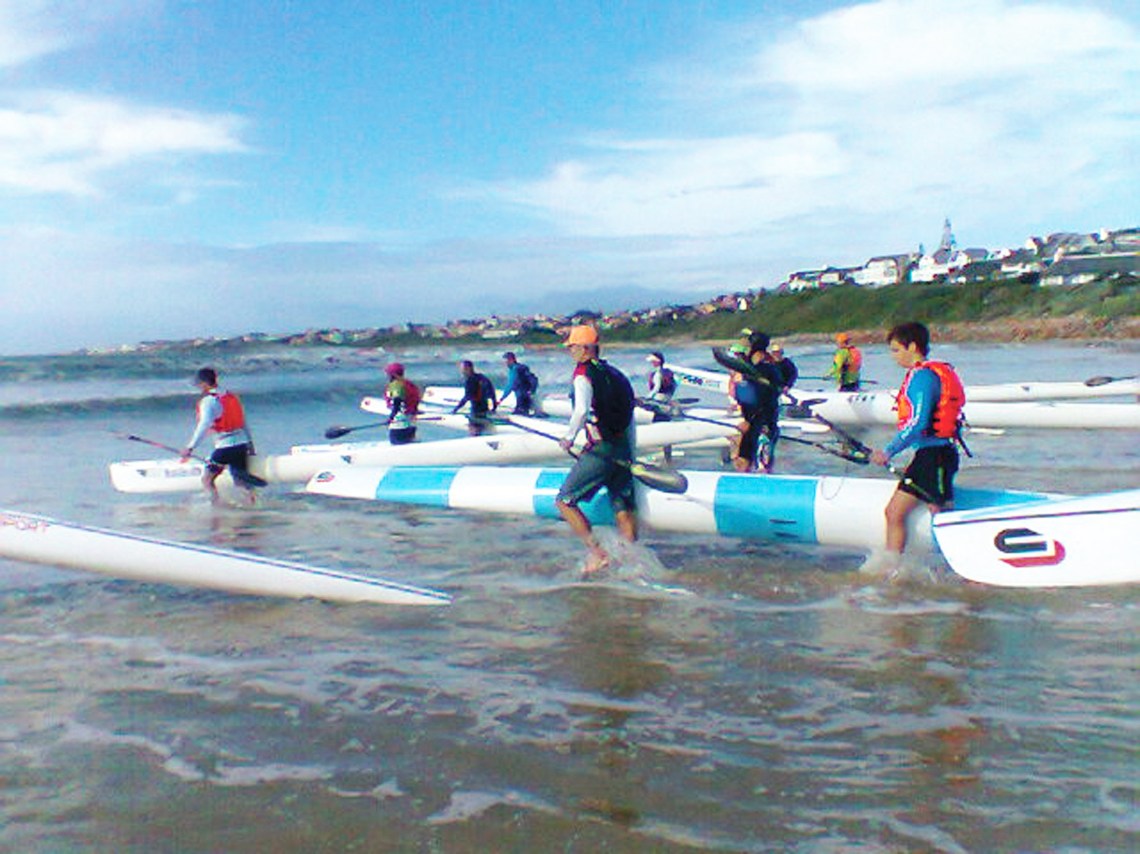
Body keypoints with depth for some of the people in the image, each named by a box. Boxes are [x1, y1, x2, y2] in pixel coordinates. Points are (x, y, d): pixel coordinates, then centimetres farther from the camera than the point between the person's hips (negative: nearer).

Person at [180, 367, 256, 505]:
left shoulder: (208, 401, -7)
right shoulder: (232, 396, 15)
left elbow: (204, 426, -19)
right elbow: (243, 423, 20)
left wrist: (190, 448, -21)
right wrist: (250, 444, 26)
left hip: (225, 447, -7)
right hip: (242, 444, 7)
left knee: (207, 479, 3)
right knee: (241, 481, 10)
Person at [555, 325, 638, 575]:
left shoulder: (583, 374, -8)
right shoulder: (614, 374, 15)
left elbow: (582, 411, -25)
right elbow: (630, 417, 17)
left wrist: (569, 438, -10)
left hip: (600, 449, -8)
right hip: (623, 449, 8)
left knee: (565, 501, 1)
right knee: (623, 508, 12)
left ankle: (597, 553, -5)